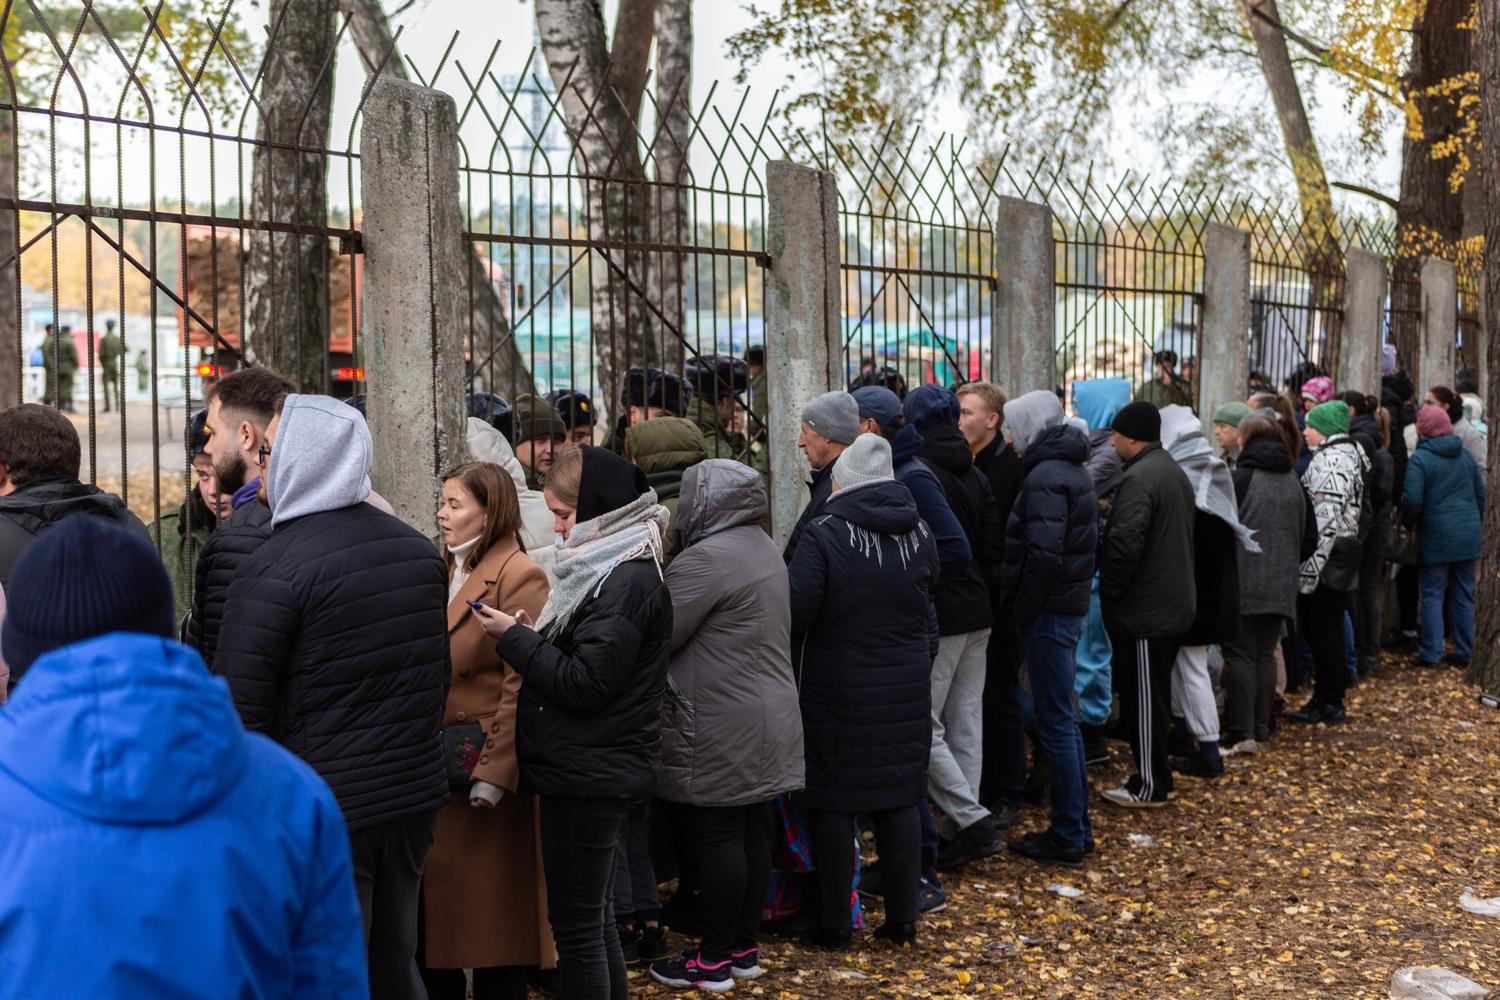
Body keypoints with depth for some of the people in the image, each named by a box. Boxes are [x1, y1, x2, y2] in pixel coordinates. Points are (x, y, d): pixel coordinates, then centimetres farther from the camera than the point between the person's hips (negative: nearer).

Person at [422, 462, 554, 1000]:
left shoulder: (520, 578, -12)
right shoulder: (443, 570, 14)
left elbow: (521, 688, -17)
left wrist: (495, 774, -21)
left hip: (486, 770, -7)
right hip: (435, 766, 8)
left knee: (492, 907, 3)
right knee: (434, 896, 13)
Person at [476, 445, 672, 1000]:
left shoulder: (628, 582, -19)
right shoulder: (611, 569, 12)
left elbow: (583, 683, -21)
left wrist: (515, 638, -13)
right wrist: (533, 636, 4)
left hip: (591, 774, -10)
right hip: (590, 768, 10)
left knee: (576, 922, -1)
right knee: (593, 913, 19)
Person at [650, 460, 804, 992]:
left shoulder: (706, 558, -18)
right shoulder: (763, 547, 13)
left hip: (721, 728, -9)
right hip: (767, 721, 9)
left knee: (716, 837, -1)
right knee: (752, 832, 13)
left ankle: (714, 959, 8)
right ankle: (745, 948, 22)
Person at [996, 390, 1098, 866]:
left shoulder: (1045, 478, -17)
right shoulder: (1075, 470, 15)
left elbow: (1043, 555, -25)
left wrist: (1019, 610, -15)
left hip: (1049, 612, -10)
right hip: (1072, 604, 10)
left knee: (1056, 724, -3)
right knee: (1063, 720, 17)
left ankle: (1068, 837, 3)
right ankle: (1077, 826, 24)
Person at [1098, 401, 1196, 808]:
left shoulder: (1139, 478, -19)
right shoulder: (1174, 470, 15)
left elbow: (1124, 544, -27)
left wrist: (1109, 591, -14)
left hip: (1145, 609, -10)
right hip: (1174, 602, 10)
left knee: (1143, 699, -2)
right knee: (1155, 695, 17)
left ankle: (1149, 786, 5)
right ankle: (1154, 776, 26)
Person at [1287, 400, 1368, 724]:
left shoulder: (1329, 460, -17)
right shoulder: (1351, 454, 15)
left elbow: (1325, 520, -23)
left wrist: (1310, 568, -22)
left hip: (1328, 556, -10)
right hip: (1347, 551, 10)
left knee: (1322, 632, -2)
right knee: (1329, 630, 14)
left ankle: (1329, 703, 5)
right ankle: (1327, 700, 21)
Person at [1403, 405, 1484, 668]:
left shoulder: (1419, 459, -12)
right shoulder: (1465, 456, 8)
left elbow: (1412, 500, -18)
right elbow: (1481, 493, 14)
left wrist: (1410, 523, 1)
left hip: (1436, 537, -5)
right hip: (1468, 535, 5)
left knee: (1432, 595, 2)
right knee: (1464, 594, 11)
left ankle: (1431, 653, 3)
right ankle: (1464, 652, 16)